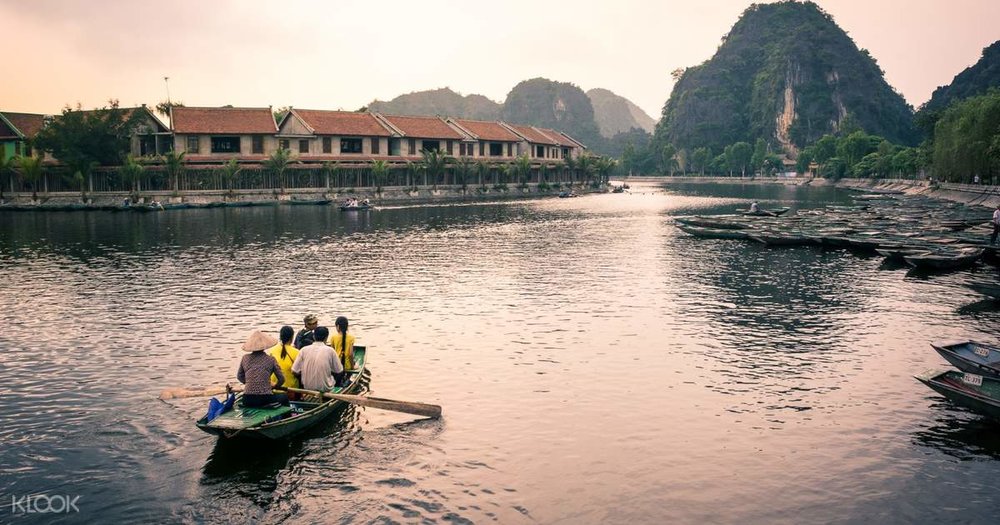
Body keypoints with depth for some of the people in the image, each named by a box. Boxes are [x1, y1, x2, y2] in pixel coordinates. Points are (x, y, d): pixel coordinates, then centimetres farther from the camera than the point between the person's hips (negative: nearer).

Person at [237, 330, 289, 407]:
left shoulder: (245, 358, 6)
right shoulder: (270, 360, -1)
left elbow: (239, 377, 19)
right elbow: (281, 380, 5)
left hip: (247, 401, 3)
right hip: (265, 400, -3)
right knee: (284, 397, 28)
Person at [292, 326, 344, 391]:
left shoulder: (304, 350, -6)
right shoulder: (330, 350, -10)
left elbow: (294, 371, -5)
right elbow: (339, 371, -1)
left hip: (307, 388, 2)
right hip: (325, 388, -2)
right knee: (341, 373, 26)